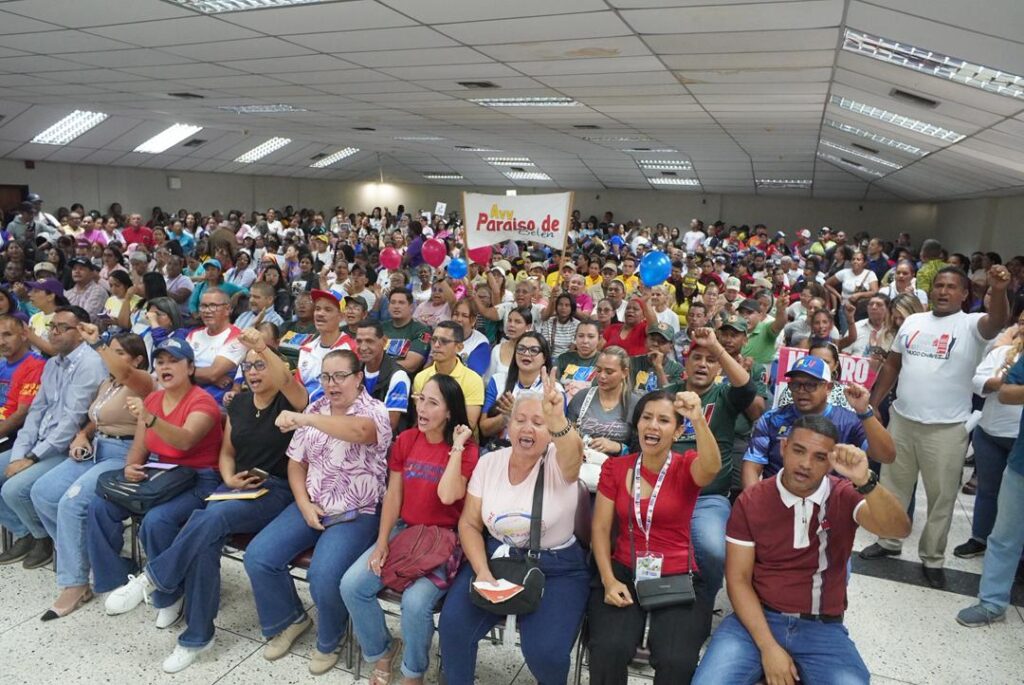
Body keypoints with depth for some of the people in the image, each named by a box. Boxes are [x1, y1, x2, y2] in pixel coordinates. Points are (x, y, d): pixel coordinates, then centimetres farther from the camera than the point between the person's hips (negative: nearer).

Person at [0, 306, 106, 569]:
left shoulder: (89, 363, -16)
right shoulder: (51, 364, 13)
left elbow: (72, 420, -21)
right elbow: (36, 411, 9)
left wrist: (33, 458, -18)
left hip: (69, 448, -9)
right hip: (40, 445, 9)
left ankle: (45, 537, 7)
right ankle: (24, 534, 18)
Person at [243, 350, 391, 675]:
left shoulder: (375, 411, -12)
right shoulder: (314, 410, 6)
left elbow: (359, 430, -38)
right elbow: (296, 462, 10)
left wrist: (303, 419, -41)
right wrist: (304, 505, -4)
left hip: (356, 514, -6)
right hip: (311, 506, 6)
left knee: (323, 575, -26)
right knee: (257, 556, -7)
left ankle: (328, 642, 6)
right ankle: (289, 620, 20)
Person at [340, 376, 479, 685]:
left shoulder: (466, 448, -11)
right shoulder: (406, 439, 2)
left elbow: (447, 495, -27)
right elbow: (393, 495, 3)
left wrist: (457, 446, -23)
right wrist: (381, 541, -5)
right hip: (404, 531, 5)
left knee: (415, 601, -26)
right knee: (352, 585, -11)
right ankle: (382, 651, 16)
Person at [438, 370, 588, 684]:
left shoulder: (558, 464, -11)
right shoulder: (489, 462, 0)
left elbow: (573, 452, -37)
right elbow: (469, 523, 3)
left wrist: (558, 419, -59)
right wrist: (482, 571, -13)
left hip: (556, 567, -3)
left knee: (545, 650, -21)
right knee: (453, 624, -17)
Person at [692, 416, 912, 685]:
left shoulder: (845, 496, -3)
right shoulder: (750, 502, -4)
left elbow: (899, 529, -22)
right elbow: (738, 580, -4)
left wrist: (865, 481, -39)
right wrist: (768, 647, -14)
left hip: (822, 629, 1)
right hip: (756, 620, -1)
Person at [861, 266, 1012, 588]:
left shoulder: (971, 325, -6)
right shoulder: (912, 321, 7)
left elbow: (998, 321, -30)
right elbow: (891, 365, 12)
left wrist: (998, 290, -50)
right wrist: (872, 404, 9)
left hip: (946, 429, -4)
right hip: (901, 420, 4)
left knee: (941, 495, 9)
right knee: (893, 486, 16)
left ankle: (933, 558, 24)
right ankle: (888, 541, 33)